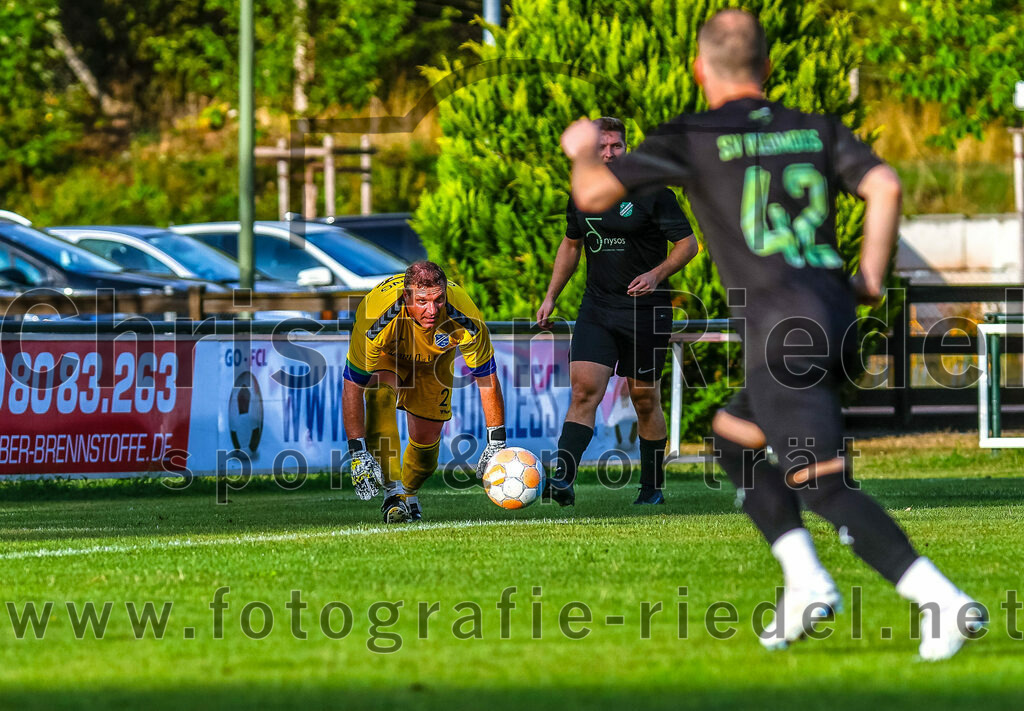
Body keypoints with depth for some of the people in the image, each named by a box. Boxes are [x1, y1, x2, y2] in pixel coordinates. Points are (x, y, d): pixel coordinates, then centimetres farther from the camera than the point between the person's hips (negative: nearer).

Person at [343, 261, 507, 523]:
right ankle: (393, 490, -32)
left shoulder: (465, 319, -38)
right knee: (380, 392, -34)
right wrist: (358, 453, -38)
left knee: (427, 439, -1)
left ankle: (409, 493, 32)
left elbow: (486, 377, -22)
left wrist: (496, 442, -22)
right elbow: (352, 387, -35)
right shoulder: (375, 317, -43)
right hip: (386, 355, -2)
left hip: (435, 360, 2)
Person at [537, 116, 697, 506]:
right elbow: (571, 244, 23)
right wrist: (551, 297, 19)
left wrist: (656, 275, -21)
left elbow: (688, 243, -5)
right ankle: (562, 479, -23)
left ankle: (652, 488, 21)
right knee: (584, 389, -13)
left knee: (645, 400, 6)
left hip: (645, 311, -3)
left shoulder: (652, 193, -8)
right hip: (597, 309, 3)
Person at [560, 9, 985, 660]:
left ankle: (944, 602, -23)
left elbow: (594, 195, 0)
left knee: (829, 488, -9)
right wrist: (872, 282, 8)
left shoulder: (691, 140, 2)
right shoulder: (817, 130, 15)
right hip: (838, 318, 7)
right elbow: (885, 186, -1)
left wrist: (584, 150, 22)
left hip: (782, 330, -7)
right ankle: (805, 580, 13)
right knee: (732, 438, 26)